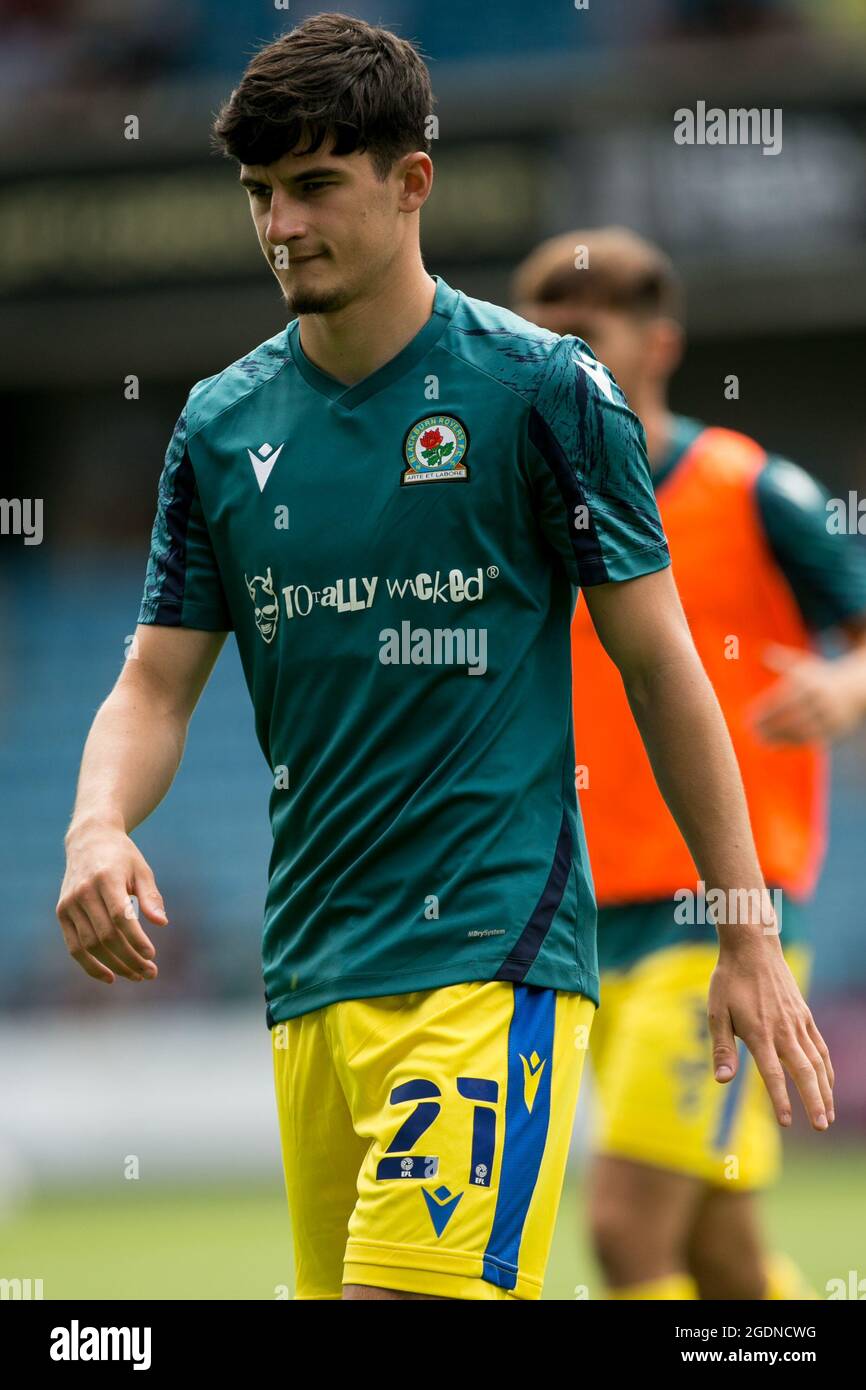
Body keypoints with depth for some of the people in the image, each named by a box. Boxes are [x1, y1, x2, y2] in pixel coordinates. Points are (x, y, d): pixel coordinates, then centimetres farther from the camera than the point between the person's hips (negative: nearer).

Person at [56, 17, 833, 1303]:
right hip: (309, 975, 6)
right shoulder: (223, 426, 10)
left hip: (491, 963, -6)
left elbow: (660, 666, 1)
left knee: (410, 1291, -21)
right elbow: (158, 685, 11)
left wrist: (748, 937, 0)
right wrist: (99, 825, -11)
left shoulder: (541, 390, -3)